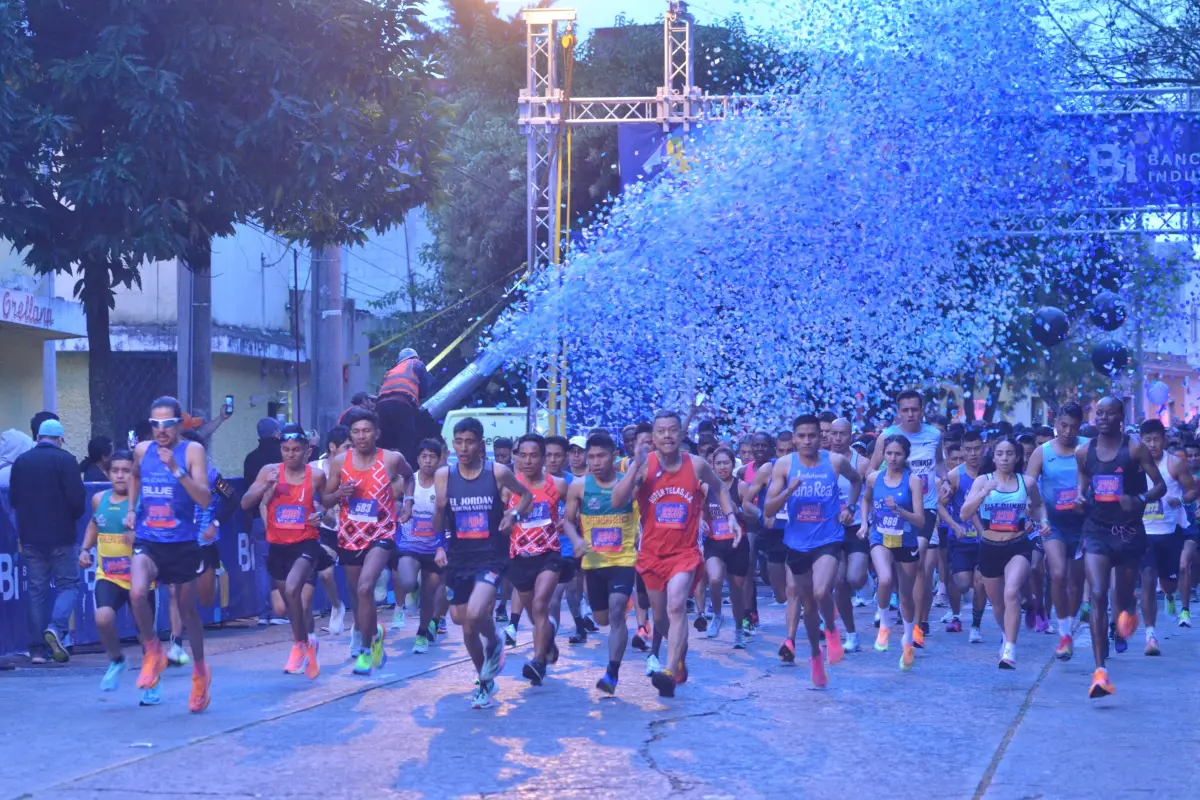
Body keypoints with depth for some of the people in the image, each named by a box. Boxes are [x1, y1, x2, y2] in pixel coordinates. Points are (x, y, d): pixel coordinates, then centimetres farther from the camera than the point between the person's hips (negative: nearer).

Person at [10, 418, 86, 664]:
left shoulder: (21, 461, 5)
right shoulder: (65, 460, -9)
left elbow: (13, 499, 11)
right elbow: (77, 500, -14)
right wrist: (71, 518, 6)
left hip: (30, 537, 4)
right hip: (61, 536, -4)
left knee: (36, 591, 9)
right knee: (68, 584, 6)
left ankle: (37, 649, 6)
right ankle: (56, 627, -19)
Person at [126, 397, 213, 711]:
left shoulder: (192, 451, -9)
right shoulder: (142, 450, 3)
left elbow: (205, 500, -18)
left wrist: (176, 470, -27)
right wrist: (131, 509, 14)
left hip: (182, 543, -2)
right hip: (147, 542, 2)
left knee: (187, 609, 12)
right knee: (137, 593, -26)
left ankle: (200, 671, 34)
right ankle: (152, 651, -2)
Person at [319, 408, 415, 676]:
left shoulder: (392, 459, -7)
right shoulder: (340, 462, -4)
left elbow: (409, 476, 17)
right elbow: (324, 500, 3)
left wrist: (408, 501, 3)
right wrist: (339, 493, -17)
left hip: (381, 534, -3)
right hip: (350, 536, 3)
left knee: (365, 587, -23)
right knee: (358, 594, 15)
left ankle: (366, 649, -11)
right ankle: (373, 635, 43)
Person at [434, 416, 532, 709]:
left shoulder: (498, 472, -8)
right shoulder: (444, 475, -2)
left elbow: (526, 495, 10)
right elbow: (438, 525, 4)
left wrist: (514, 514, -9)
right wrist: (440, 508, -18)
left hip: (491, 557, -4)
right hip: (459, 558, 4)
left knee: (475, 614, -25)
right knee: (464, 622, 13)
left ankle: (494, 643, 10)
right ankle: (484, 680, 35)